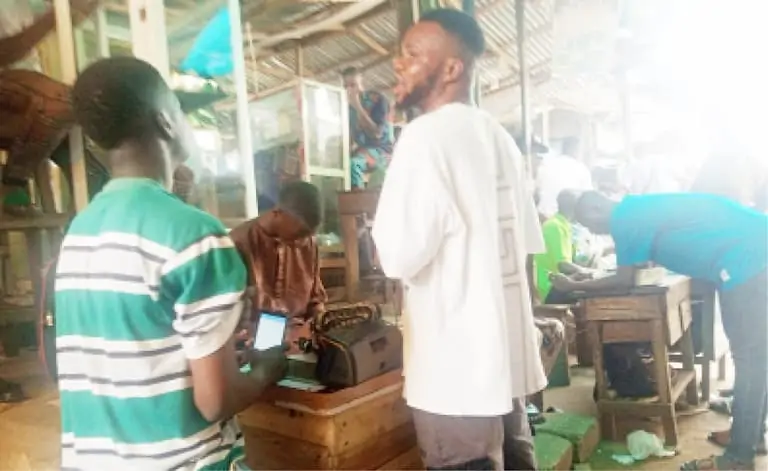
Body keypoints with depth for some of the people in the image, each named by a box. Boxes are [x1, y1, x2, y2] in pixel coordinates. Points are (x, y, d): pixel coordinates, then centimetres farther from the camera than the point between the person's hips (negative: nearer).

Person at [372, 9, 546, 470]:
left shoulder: (427, 135, -15)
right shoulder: (499, 136, 10)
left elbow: (399, 256, -22)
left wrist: (383, 222, -3)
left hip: (458, 367, -8)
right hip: (509, 355, 9)